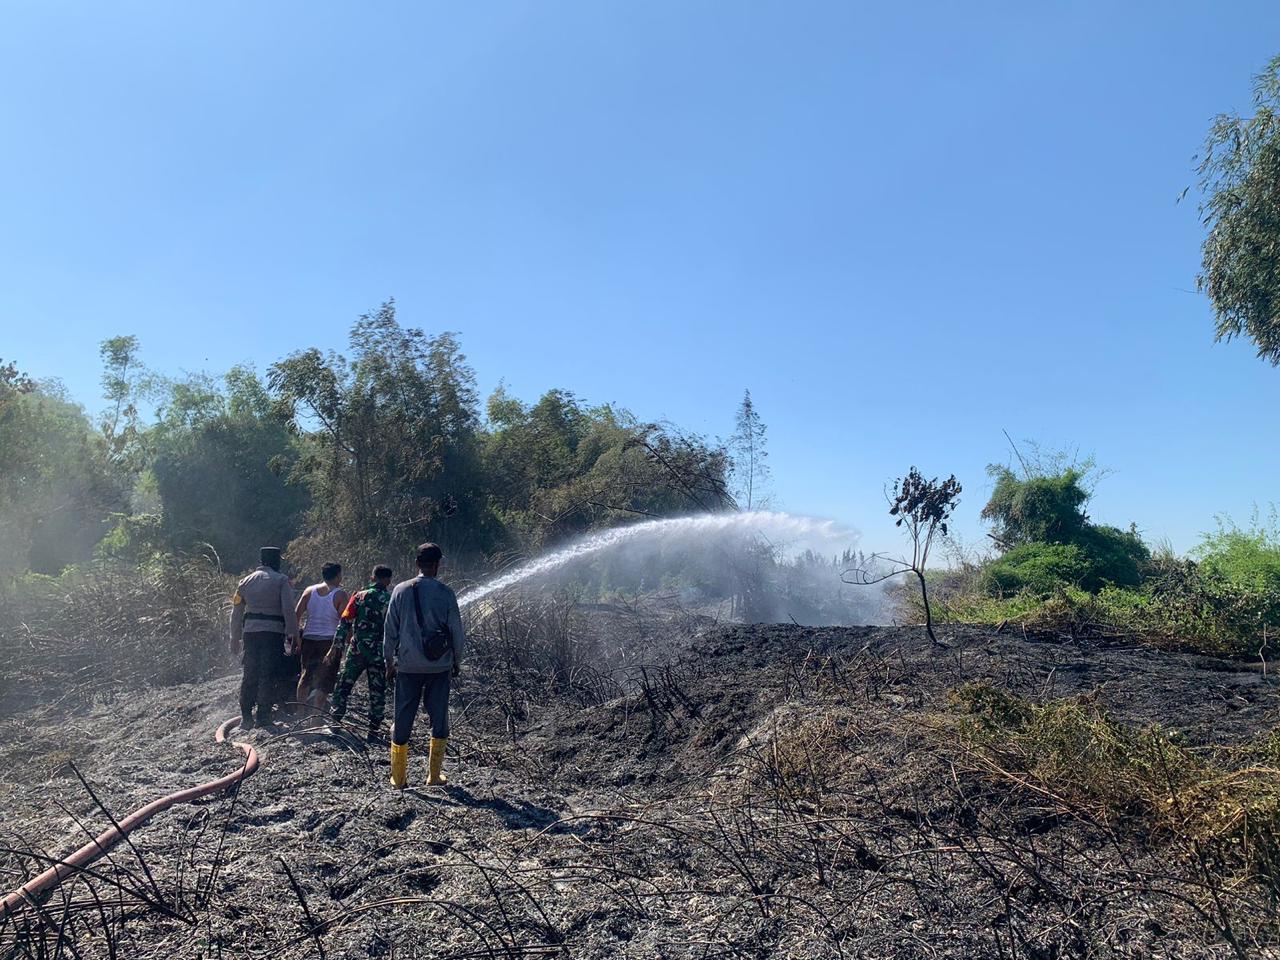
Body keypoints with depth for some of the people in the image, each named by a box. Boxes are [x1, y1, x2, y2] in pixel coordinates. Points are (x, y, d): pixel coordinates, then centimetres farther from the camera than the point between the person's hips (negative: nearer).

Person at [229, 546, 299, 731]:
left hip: (250, 632, 4)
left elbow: (236, 613, 15)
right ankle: (263, 716, 2)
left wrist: (235, 640, 21)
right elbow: (289, 610, -11)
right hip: (273, 632, -4)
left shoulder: (246, 581, 14)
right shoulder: (282, 580, -1)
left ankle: (246, 717, 11)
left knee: (249, 675, 11)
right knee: (269, 676, 2)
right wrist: (293, 633, -7)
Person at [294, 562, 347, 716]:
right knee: (325, 680, 0)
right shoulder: (340, 595, -8)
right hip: (329, 641, -5)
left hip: (309, 640, 5)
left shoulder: (309, 591, 5)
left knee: (306, 675, 19)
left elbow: (296, 615, 3)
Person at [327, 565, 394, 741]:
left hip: (357, 651, 1)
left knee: (342, 688, 14)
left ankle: (335, 724, 13)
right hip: (379, 654, 0)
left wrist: (336, 647, 0)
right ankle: (374, 731, 10)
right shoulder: (393, 601, -3)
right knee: (377, 693, 8)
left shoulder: (360, 596, -1)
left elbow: (344, 623, -4)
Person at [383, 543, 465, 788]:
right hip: (440, 667, -1)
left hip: (407, 667, 1)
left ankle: (398, 778, 16)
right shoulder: (445, 593, -7)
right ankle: (434, 775, 15)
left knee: (403, 721, 10)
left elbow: (390, 631, 1)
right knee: (439, 718, 10)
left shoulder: (401, 591, -4)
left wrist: (389, 662, 11)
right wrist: (457, 662, 12)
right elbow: (457, 632, -2)